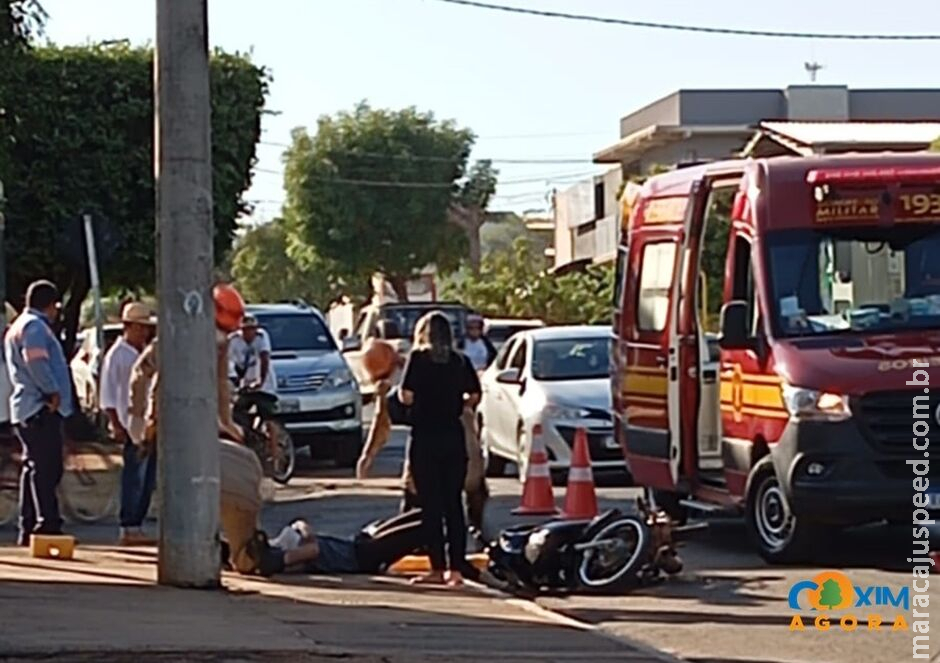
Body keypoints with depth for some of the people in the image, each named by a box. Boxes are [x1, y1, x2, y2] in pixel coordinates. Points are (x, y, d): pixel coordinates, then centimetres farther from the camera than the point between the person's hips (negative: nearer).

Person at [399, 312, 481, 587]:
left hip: (425, 436, -3)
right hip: (454, 436, 3)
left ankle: (438, 568, 0)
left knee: (431, 505, 1)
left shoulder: (418, 358, -4)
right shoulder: (461, 361, 4)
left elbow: (407, 396, -9)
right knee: (453, 503, 7)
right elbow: (474, 395, 1)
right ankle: (456, 568, 3)